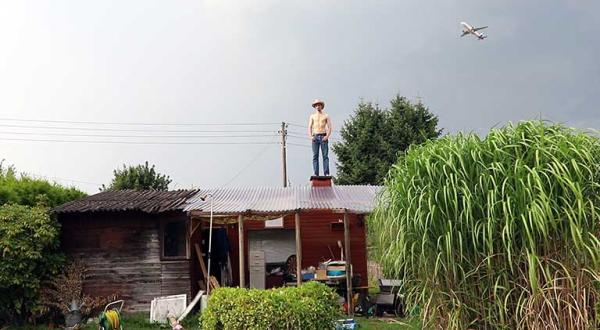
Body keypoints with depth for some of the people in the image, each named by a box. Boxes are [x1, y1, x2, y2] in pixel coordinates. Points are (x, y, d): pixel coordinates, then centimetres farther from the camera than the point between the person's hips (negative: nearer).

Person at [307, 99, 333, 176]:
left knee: (325, 156, -8)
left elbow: (330, 127, 5)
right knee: (315, 156, -5)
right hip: (315, 137, 1)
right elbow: (310, 127, 10)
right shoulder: (312, 116, 17)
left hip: (323, 137, -1)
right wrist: (310, 136, -7)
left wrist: (327, 136, -11)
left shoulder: (326, 116, 12)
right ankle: (316, 174, -8)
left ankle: (326, 173, -12)